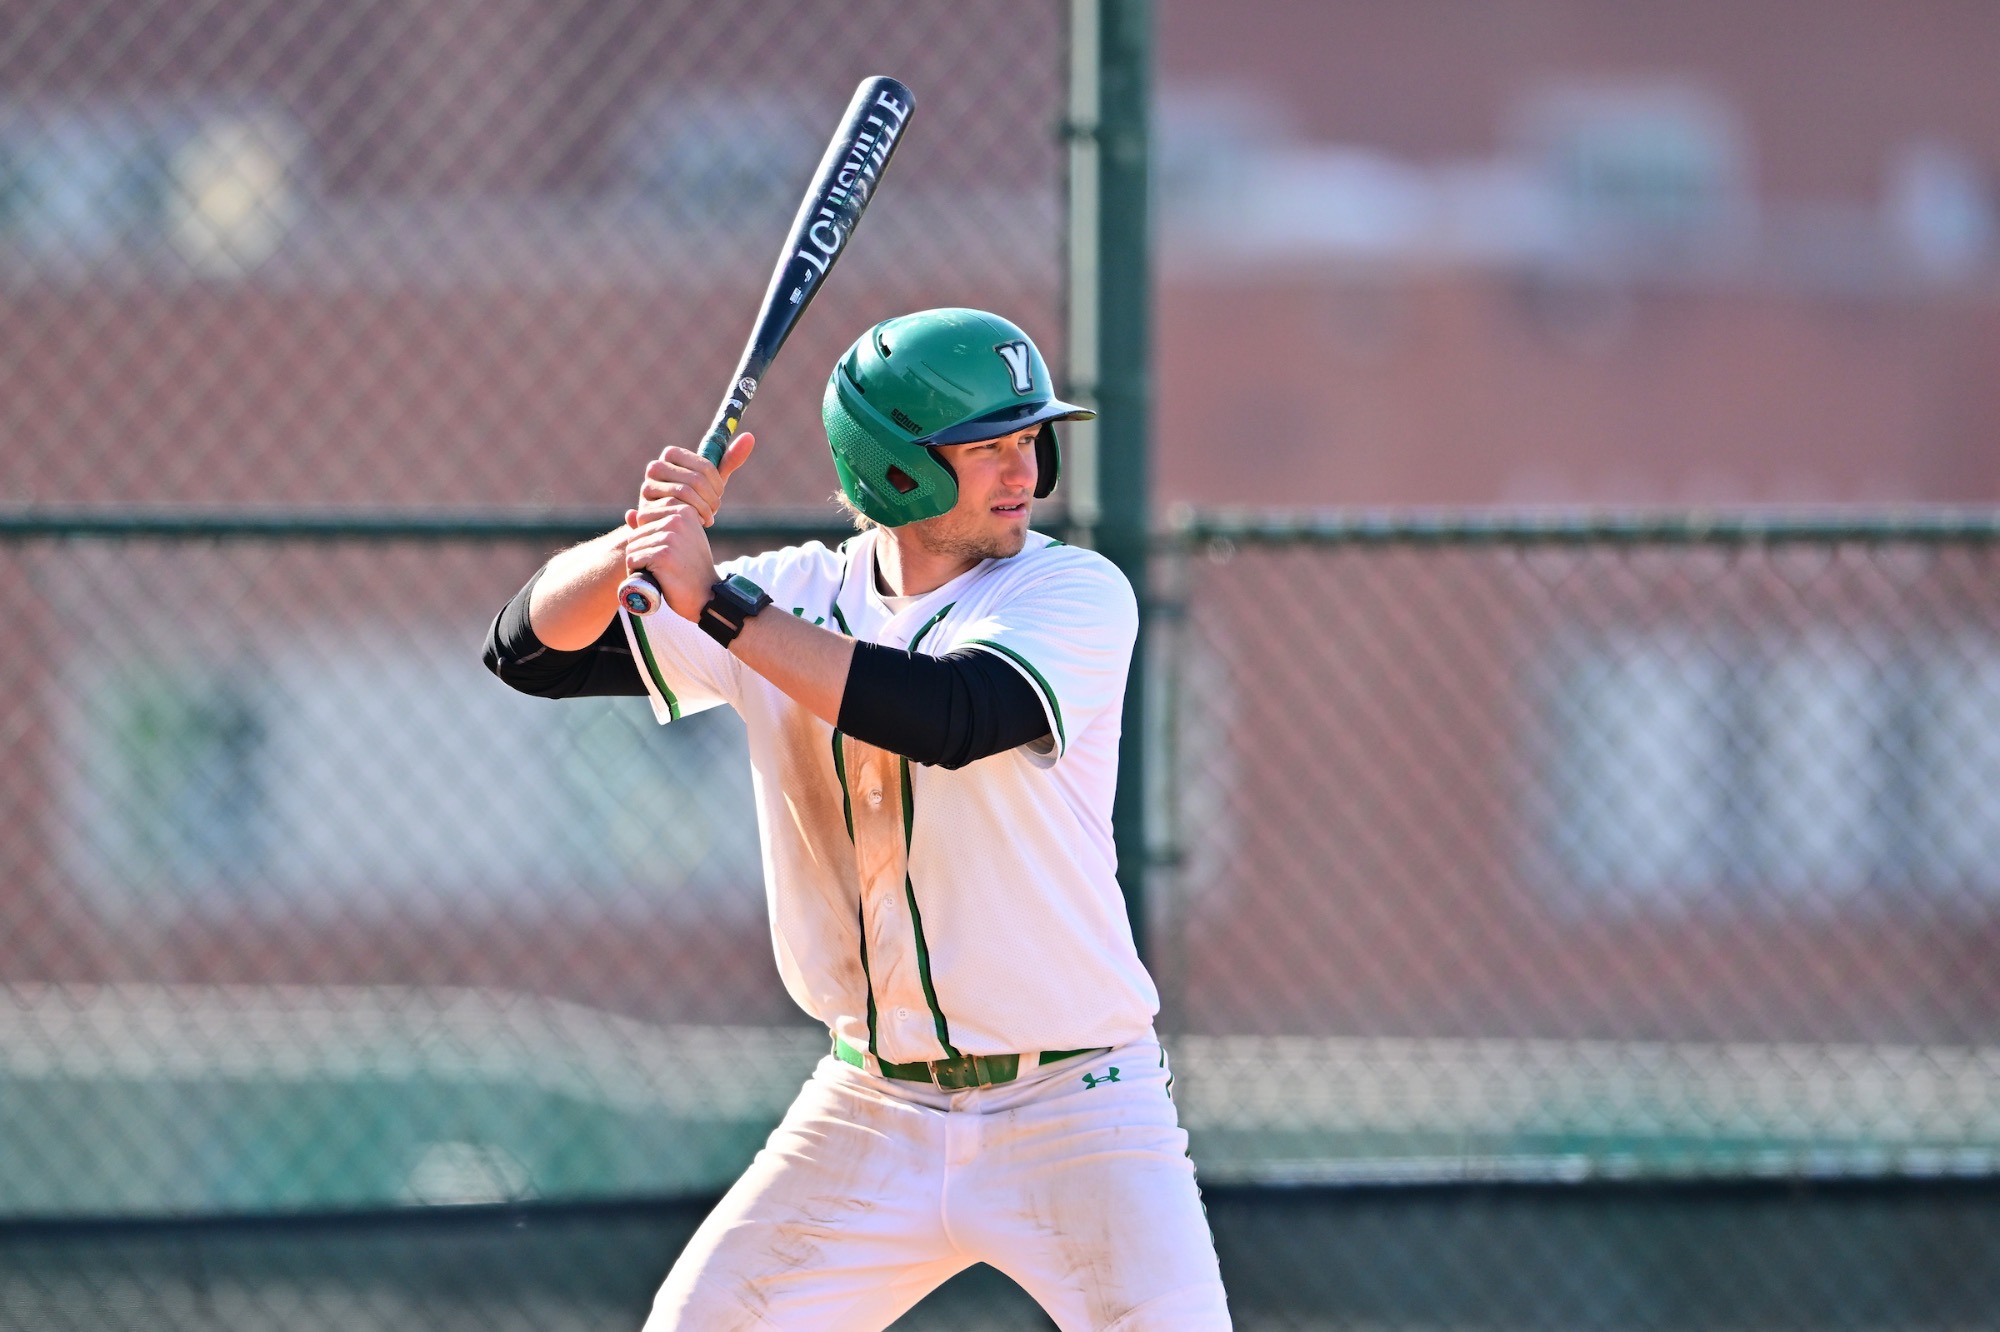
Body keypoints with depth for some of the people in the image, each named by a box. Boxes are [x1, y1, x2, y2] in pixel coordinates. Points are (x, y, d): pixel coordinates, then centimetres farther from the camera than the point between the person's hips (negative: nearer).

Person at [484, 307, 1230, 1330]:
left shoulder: (1078, 593, -10)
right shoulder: (798, 595, 3)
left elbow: (952, 716, -29)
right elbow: (531, 649, 1)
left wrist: (716, 601, -29)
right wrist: (641, 539, -19)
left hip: (1073, 1111, -4)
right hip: (868, 1119, 4)